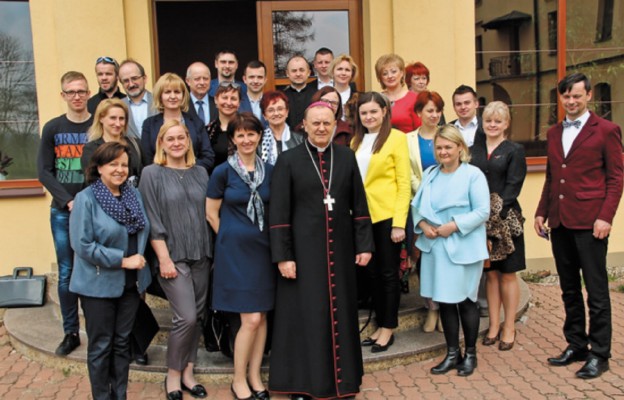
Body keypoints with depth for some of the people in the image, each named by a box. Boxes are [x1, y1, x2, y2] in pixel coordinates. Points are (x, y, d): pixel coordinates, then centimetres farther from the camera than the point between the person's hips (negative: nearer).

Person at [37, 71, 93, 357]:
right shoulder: (52, 128, 5)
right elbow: (44, 172, 2)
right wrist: (68, 200, -10)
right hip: (62, 212, 2)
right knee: (67, 274, 7)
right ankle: (71, 333, 18)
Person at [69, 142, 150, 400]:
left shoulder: (134, 194, 4)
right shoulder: (86, 199, -13)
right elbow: (82, 245, -18)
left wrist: (140, 259, -2)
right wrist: (123, 260, -18)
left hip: (131, 282, 5)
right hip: (99, 285, -5)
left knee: (122, 342, 15)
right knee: (101, 346, 8)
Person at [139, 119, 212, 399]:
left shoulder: (200, 172, 10)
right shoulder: (152, 173, -2)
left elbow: (208, 212, 12)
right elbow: (152, 221, -7)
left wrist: (211, 251, 5)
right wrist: (164, 258, -12)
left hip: (200, 255, 5)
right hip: (172, 256, -5)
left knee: (197, 316, 8)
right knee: (186, 317, -10)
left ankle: (187, 372, 23)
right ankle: (173, 374, 11)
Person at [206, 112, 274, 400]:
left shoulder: (269, 170, 5)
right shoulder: (223, 171, -7)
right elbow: (211, 213, 0)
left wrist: (266, 238, 8)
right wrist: (232, 238, 4)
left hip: (263, 248, 4)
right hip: (235, 249, -4)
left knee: (262, 316, 8)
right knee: (251, 318, -6)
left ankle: (254, 377, 23)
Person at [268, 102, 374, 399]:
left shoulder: (347, 157, 5)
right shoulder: (288, 161, -4)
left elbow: (359, 205, 7)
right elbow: (278, 213, -6)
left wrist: (364, 245, 3)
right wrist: (283, 256, -11)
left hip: (340, 248, 3)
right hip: (304, 249, -3)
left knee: (340, 311, 11)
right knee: (304, 313, 5)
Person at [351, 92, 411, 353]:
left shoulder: (396, 137, -6)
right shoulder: (356, 141, 10)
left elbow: (404, 182, -9)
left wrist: (399, 222, -15)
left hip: (387, 215, -5)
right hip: (363, 215, 5)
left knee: (388, 273, 4)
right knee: (372, 272, 13)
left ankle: (388, 328, 17)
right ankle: (380, 325, 25)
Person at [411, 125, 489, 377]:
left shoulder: (473, 174, -6)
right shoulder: (430, 174, 11)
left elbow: (482, 211, -12)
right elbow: (417, 205, 12)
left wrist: (454, 226, -19)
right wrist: (423, 224, -7)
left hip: (463, 248, -5)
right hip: (435, 247, 5)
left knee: (465, 300, 4)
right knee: (444, 300, 10)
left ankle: (470, 354, 21)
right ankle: (452, 353, 22)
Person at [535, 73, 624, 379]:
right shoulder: (554, 133, 15)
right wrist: (541, 212, 12)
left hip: (589, 222, -6)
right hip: (559, 222, 6)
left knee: (596, 290, 1)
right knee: (569, 289, 14)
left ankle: (599, 354, 12)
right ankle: (576, 345, 26)